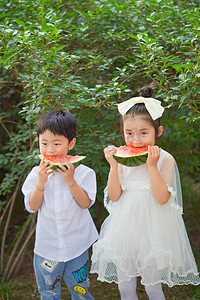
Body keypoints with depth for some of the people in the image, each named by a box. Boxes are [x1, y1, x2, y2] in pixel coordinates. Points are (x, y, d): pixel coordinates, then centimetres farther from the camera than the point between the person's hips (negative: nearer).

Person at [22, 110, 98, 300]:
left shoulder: (83, 172, -10)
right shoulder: (37, 174, -5)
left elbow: (85, 203, -14)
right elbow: (32, 207, -8)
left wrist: (71, 181, -25)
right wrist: (41, 182, -22)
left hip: (77, 243, -1)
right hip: (47, 244, 2)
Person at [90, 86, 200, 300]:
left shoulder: (165, 160, -9)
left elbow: (163, 198, -18)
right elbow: (114, 196, -5)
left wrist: (151, 165, -23)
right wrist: (113, 165, -15)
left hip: (151, 231, -3)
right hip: (124, 229, 3)